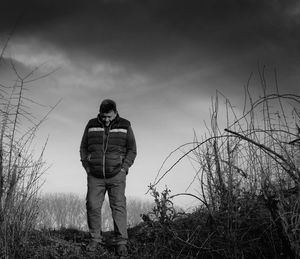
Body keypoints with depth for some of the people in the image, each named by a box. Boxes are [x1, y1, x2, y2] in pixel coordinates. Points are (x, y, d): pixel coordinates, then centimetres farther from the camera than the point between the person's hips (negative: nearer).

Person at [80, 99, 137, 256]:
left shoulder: (125, 126, 0)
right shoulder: (91, 125, 4)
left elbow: (132, 150, 4)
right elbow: (83, 148, 11)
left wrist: (123, 169, -7)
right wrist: (87, 168, 1)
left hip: (116, 175, -2)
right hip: (95, 176, 2)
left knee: (118, 206, -8)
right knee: (92, 206, -2)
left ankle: (121, 242, -4)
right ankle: (95, 239, 13)